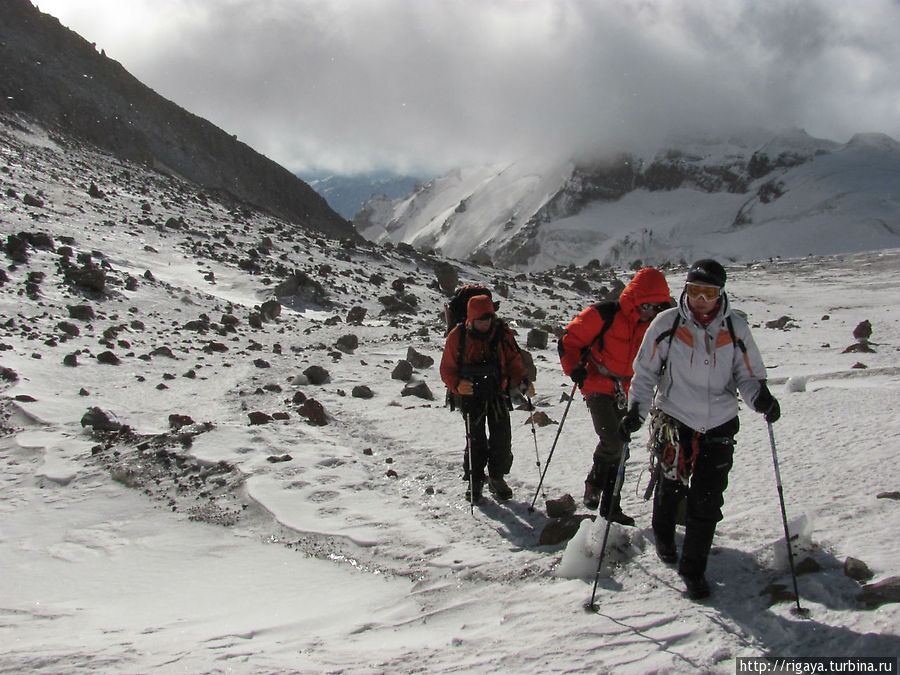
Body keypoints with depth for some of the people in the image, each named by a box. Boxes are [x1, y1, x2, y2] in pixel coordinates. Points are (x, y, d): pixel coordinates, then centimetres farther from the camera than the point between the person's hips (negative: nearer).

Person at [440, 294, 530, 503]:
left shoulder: (503, 333, -3)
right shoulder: (457, 336, -8)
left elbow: (513, 361, 9)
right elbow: (447, 368, -2)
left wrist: (522, 380, -7)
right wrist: (457, 385, -21)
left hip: (498, 394, 2)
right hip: (471, 396, -2)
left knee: (502, 438, 1)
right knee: (475, 440, 0)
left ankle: (497, 478, 21)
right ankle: (474, 481, 17)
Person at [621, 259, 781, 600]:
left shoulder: (735, 328, -1)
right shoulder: (666, 325, -5)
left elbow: (748, 374, 5)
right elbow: (645, 372, 2)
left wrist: (760, 397, -16)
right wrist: (636, 409, -11)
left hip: (719, 425, 1)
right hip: (674, 419, -1)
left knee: (707, 502, -2)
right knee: (672, 485, 9)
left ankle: (693, 570, 14)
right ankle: (663, 536, 42)